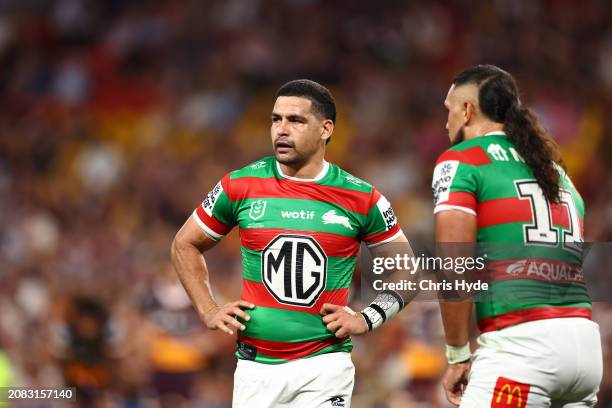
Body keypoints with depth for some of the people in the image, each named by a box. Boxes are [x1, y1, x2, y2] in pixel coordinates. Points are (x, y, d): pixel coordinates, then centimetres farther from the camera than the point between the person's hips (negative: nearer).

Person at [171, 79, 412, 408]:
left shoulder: (360, 198, 0)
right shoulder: (241, 186, 1)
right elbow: (185, 245, 15)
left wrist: (367, 319, -1)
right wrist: (208, 312, 6)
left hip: (324, 366, -1)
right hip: (255, 366, 1)